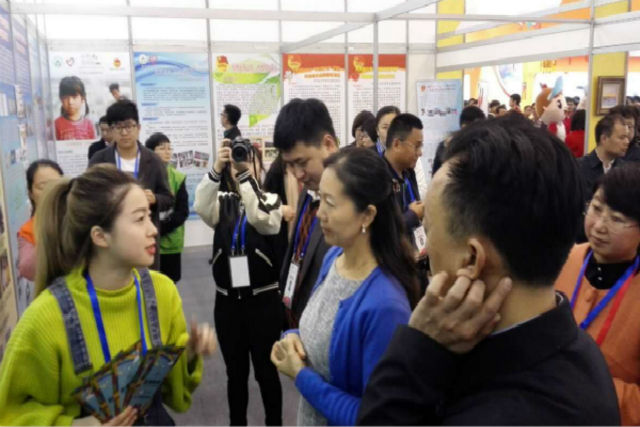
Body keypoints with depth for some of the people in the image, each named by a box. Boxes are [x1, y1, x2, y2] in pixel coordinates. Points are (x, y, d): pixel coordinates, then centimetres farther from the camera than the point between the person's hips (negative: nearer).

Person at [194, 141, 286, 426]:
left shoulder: (271, 199, -2)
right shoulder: (222, 201, 5)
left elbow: (264, 220, -26)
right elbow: (202, 209, -18)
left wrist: (246, 173, -30)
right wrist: (216, 169, -31)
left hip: (263, 300, -2)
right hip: (227, 301, 3)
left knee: (265, 370, 9)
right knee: (235, 372, 15)